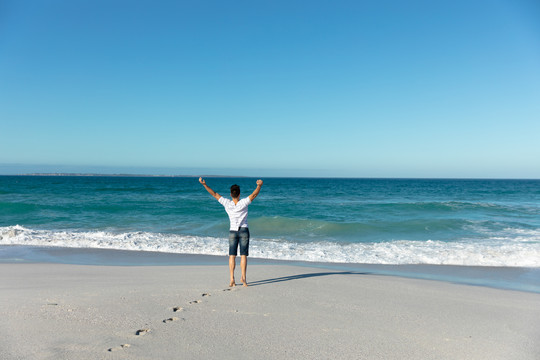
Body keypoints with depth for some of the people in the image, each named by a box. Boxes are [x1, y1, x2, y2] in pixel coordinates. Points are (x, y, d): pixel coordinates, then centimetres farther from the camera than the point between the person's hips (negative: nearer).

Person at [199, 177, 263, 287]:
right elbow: (254, 195, -16)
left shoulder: (227, 203, -6)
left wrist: (204, 184, -1)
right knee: (243, 255, -1)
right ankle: (243, 277, -12)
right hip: (244, 231, -2)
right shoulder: (243, 203, -12)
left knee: (232, 256, 2)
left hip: (232, 231, 2)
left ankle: (232, 279, -4)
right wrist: (259, 186, -18)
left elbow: (214, 194, -3)